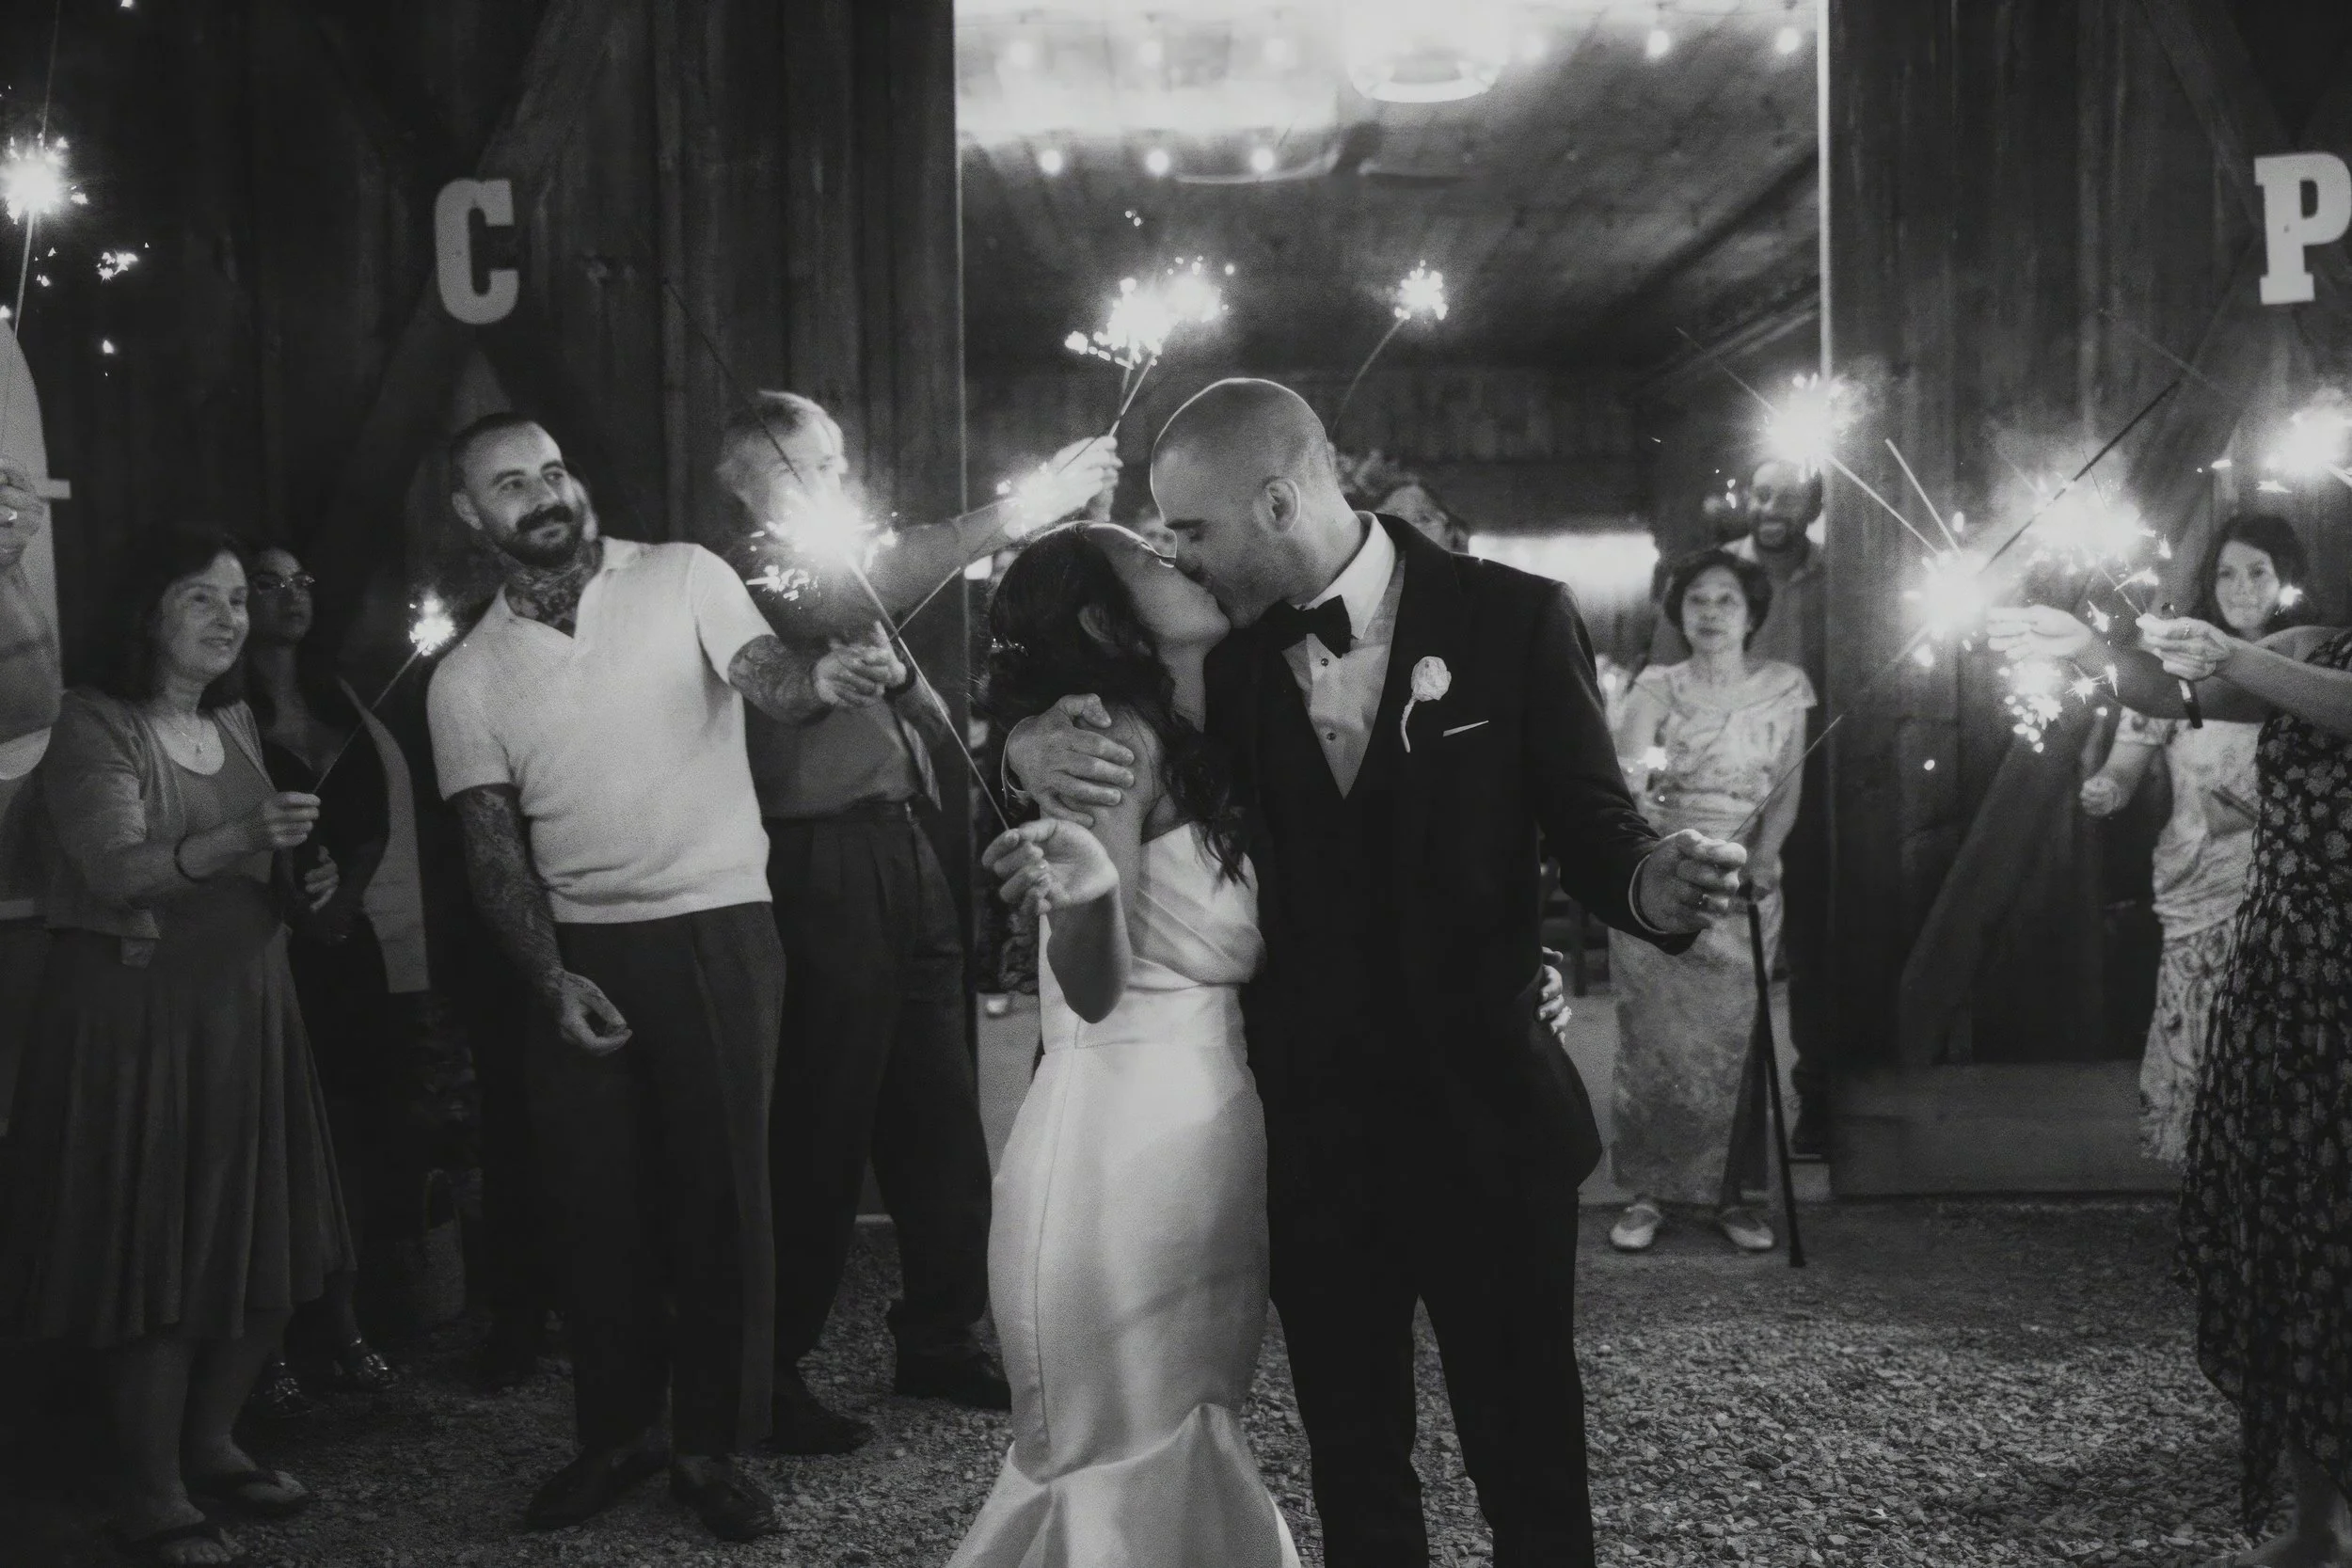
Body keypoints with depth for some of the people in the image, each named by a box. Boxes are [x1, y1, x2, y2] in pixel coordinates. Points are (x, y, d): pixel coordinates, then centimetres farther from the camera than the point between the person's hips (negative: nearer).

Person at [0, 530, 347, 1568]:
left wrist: (298, 889, 3)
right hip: (138, 1013, -7)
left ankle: (209, 1444, 27)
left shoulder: (235, 723, 13)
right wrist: (237, 841, -34)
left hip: (245, 1007, 7)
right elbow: (117, 870, -21)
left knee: (267, 1258, 8)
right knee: (160, 1259, -4)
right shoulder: (96, 726, -8)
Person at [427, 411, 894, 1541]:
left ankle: (712, 1446, 14)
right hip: (578, 952, 3)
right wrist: (551, 978, -9)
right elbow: (492, 847, 4)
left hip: (718, 932, -2)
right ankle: (616, 1434, 25)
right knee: (594, 1198, 9)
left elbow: (767, 678, -17)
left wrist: (824, 680, -41)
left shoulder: (683, 578, -2)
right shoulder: (466, 679, 6)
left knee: (720, 1192, 1)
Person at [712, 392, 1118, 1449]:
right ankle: (773, 1372, 7)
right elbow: (878, 592, -25)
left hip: (906, 862, 8)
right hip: (826, 873, -8)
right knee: (820, 1132, -4)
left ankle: (939, 1341, 25)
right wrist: (1026, 508, -25)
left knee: (941, 1122, 12)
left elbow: (927, 718, 24)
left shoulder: (838, 575, 19)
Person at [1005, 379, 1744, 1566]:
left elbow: (1588, 824, -6)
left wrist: (1650, 884, -29)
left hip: (1482, 1119, -3)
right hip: (1311, 1132, 3)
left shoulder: (1512, 619, -7)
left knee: (1529, 1460, 8)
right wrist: (1035, 746, -17)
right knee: (1351, 1461, 16)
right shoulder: (1225, 651, 0)